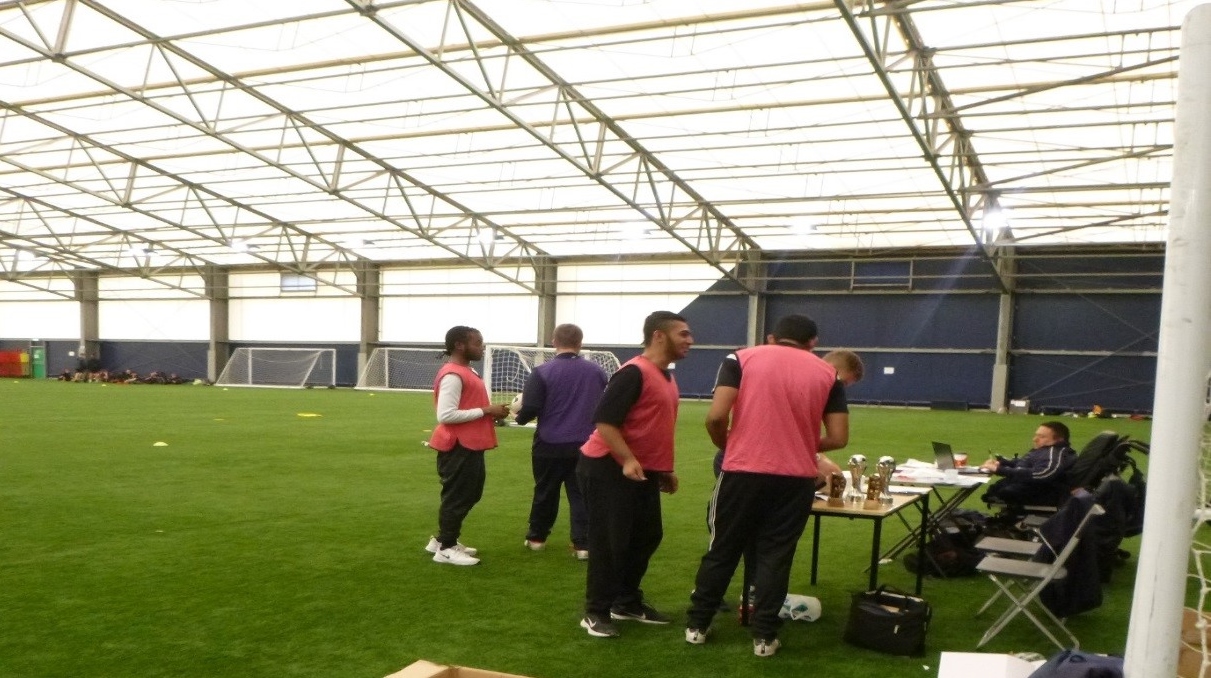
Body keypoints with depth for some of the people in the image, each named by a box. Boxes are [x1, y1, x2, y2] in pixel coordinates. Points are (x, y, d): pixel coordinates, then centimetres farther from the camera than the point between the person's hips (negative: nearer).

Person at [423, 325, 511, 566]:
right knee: (457, 496, -1)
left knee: (470, 493, 18)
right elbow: (446, 415, -25)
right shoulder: (452, 375, -19)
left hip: (470, 445, 11)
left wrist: (491, 411, 6)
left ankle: (443, 539, 30)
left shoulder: (467, 372, 14)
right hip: (458, 446, -11)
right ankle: (446, 548, 11)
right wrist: (485, 411, -22)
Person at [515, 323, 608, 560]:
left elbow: (530, 409, -13)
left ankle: (536, 538, 30)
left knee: (545, 493, 14)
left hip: (550, 445, -1)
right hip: (585, 445, 2)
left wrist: (520, 416, 9)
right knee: (582, 494, 8)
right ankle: (583, 544, 4)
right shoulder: (597, 371, 1)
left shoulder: (542, 372, -10)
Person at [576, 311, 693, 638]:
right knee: (609, 542, -4)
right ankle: (596, 612, 9)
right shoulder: (634, 373, -19)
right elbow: (605, 420, -24)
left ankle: (627, 602, 28)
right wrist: (627, 461, -31)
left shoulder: (667, 377, 12)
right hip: (609, 468, -10)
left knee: (648, 535, 14)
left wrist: (665, 469, 22)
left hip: (645, 471, 10)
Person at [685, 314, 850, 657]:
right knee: (775, 556, 12)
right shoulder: (827, 373, 8)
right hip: (796, 478, 1)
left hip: (743, 471, -1)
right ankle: (764, 635, 16)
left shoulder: (741, 358, 2)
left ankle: (697, 625, 23)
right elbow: (838, 438, 4)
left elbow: (716, 417, -9)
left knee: (722, 550, 12)